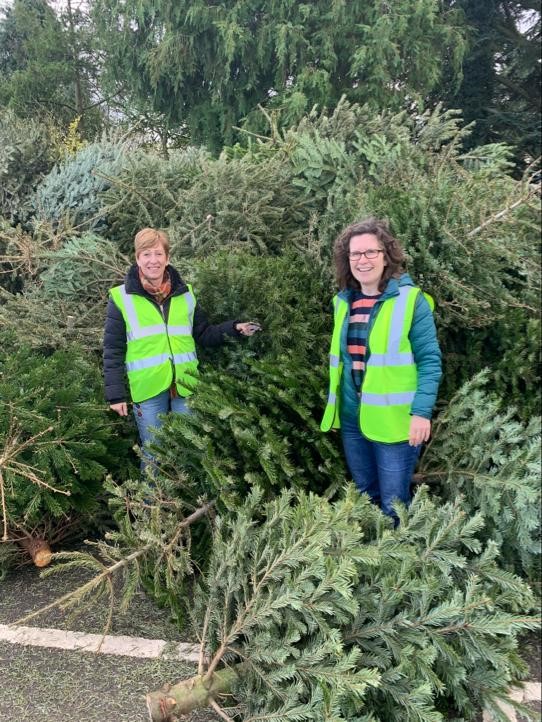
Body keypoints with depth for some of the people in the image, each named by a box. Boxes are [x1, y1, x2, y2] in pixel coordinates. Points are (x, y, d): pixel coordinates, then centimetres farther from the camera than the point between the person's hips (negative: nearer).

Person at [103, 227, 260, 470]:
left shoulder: (185, 293, 6)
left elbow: (204, 334, 12)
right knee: (153, 456, 9)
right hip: (148, 388, -2)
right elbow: (113, 350, -2)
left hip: (184, 385, 3)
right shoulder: (121, 297, -3)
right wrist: (116, 394, -7)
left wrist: (233, 328, -5)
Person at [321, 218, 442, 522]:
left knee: (393, 505, 4)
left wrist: (422, 412, -20)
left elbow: (430, 360, -12)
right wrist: (335, 407, 15)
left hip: (394, 420, -6)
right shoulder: (344, 301, 7)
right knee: (364, 499, 21)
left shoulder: (410, 299, -10)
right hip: (351, 418, 6)